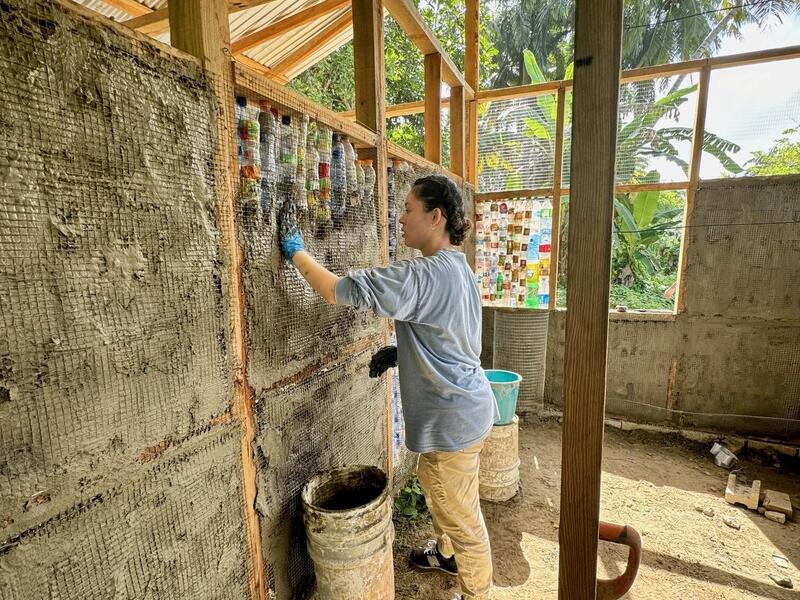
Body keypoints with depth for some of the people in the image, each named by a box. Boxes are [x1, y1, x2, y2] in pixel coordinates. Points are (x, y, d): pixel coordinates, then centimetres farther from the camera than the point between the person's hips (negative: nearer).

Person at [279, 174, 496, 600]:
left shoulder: (427, 274, -27)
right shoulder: (454, 266, 6)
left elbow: (336, 290, -26)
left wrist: (295, 250, -12)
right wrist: (400, 351, 4)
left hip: (453, 416, -10)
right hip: (455, 407, 10)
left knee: (461, 513, 12)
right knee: (433, 484, 30)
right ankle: (447, 552, 55)